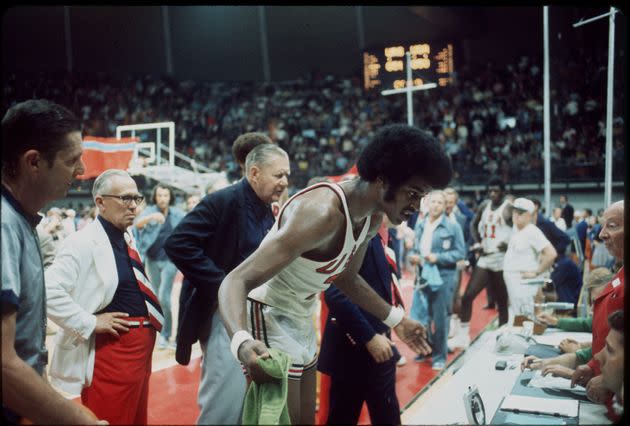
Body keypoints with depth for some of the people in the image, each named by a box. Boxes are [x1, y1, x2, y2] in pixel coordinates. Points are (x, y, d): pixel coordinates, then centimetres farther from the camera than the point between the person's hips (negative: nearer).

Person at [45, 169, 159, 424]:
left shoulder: (127, 238, 12)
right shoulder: (84, 242, -16)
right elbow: (49, 291, -27)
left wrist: (147, 328, 10)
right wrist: (90, 323, -21)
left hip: (141, 346, 9)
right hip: (111, 348, -9)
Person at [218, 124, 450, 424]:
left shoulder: (372, 219, -2)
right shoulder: (323, 213, -32)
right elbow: (236, 281, -36)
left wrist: (396, 320, 22)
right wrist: (242, 341, -55)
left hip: (302, 322, 9)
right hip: (269, 319, -9)